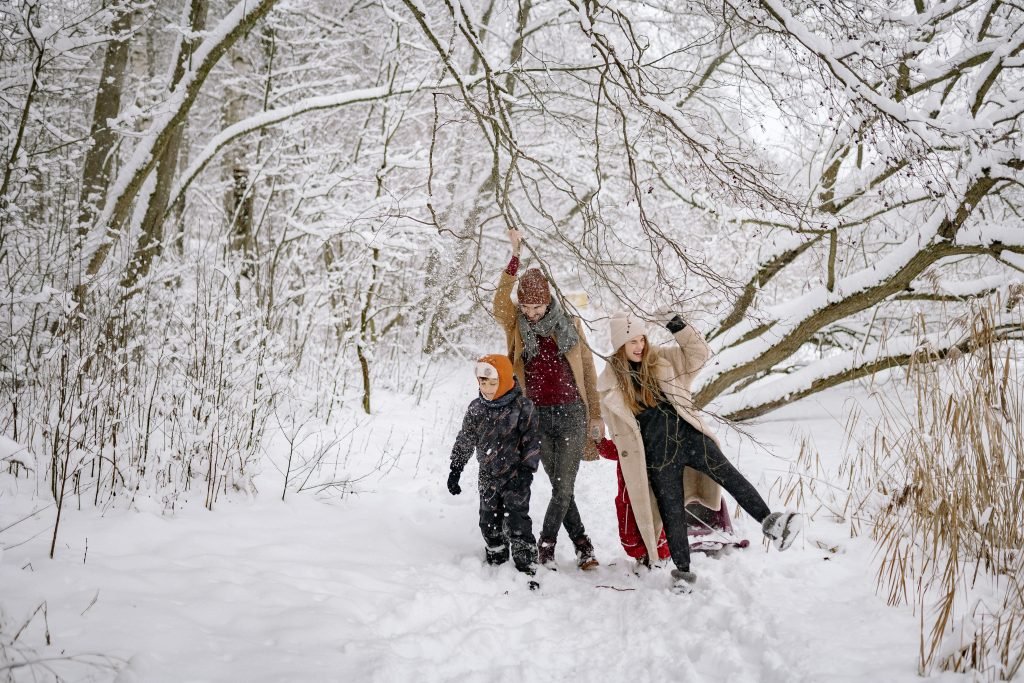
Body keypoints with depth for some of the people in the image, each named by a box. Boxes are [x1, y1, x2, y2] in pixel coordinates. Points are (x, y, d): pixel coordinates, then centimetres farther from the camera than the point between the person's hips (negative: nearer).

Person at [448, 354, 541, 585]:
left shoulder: (522, 406, -11)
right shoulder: (476, 408, 2)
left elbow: (532, 440, -9)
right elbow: (465, 441, 10)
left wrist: (526, 469, -16)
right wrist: (455, 469, 9)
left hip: (515, 476, -5)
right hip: (488, 477, 5)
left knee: (517, 523, -9)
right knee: (489, 523, 11)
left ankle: (527, 570, -3)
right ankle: (496, 564, 28)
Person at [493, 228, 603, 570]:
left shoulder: (568, 323, 2)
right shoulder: (515, 325, 0)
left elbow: (587, 370, 8)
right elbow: (499, 303, -23)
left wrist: (596, 414, 7)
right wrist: (515, 257, -31)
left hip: (571, 413, 0)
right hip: (537, 416, 1)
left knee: (564, 487, -2)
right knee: (560, 488, 7)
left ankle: (546, 543, 16)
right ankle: (582, 544, 23)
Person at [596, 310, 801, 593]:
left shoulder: (661, 358, 6)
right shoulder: (611, 381, 1)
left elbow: (699, 353, 6)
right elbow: (619, 429, 10)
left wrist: (681, 330, -8)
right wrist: (628, 456, 11)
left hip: (688, 435, 2)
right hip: (657, 453, -2)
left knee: (729, 475, -17)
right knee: (672, 512, 1)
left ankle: (768, 521, -23)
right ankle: (683, 571, 13)